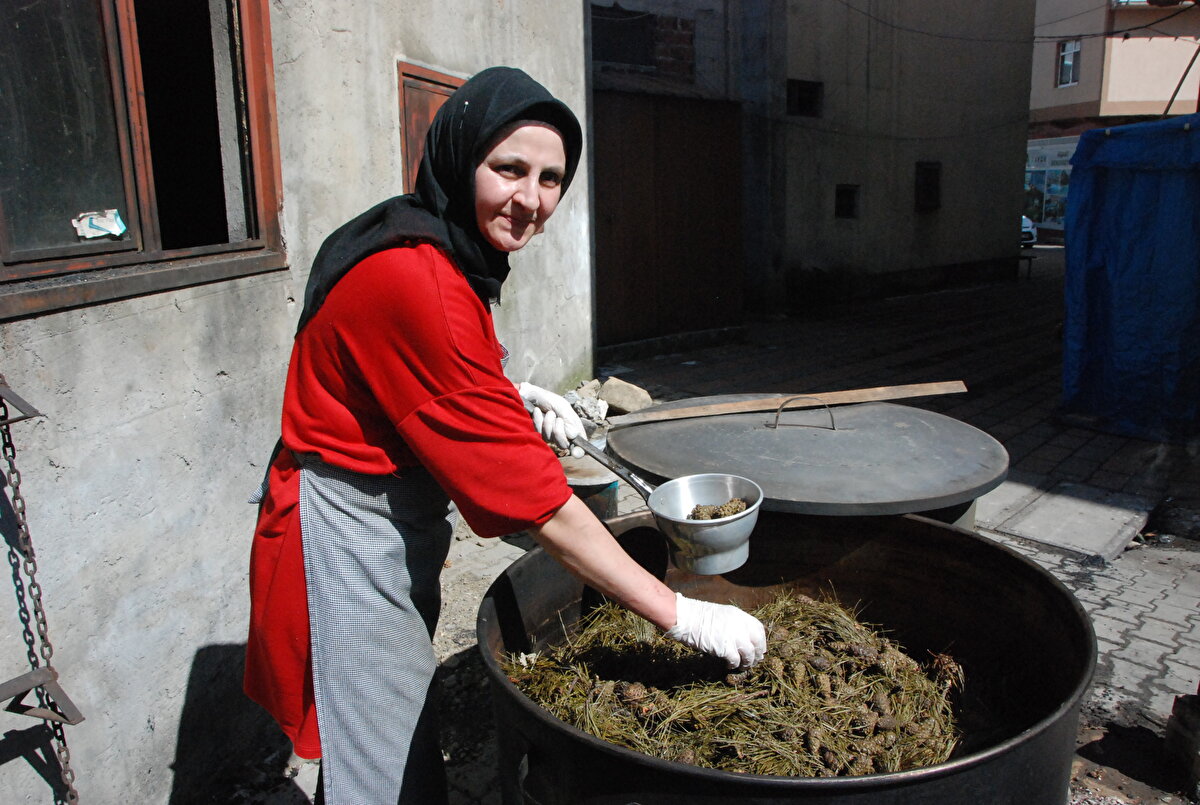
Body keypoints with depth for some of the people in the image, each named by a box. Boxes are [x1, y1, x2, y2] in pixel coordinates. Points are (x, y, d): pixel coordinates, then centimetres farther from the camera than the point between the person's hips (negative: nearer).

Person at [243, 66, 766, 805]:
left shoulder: (443, 255, 2)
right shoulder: (413, 282, -28)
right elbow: (529, 494, -29)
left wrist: (516, 401, -3)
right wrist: (680, 615, -25)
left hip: (397, 533, 9)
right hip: (350, 541, -9)